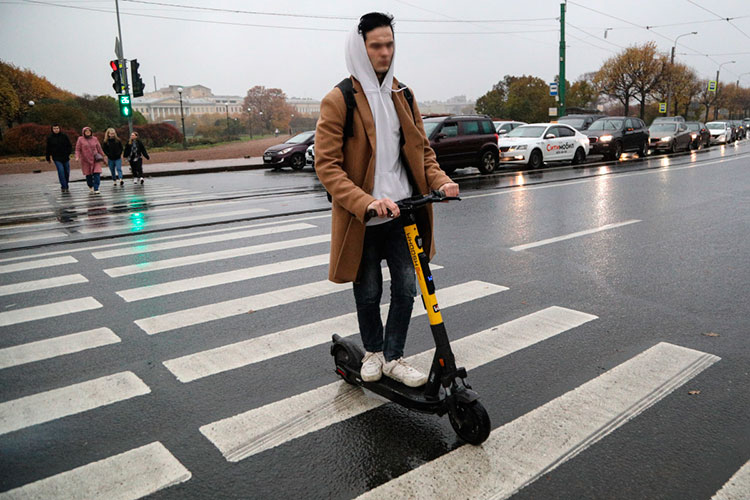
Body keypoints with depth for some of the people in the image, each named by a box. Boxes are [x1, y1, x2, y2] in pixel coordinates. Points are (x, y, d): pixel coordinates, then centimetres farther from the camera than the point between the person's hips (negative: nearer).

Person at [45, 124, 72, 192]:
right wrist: (48, 158, 12)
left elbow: (69, 146, 9)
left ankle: (65, 186, 22)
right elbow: (48, 149, 9)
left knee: (67, 172, 5)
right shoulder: (50, 138, 3)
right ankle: (64, 187, -13)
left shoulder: (64, 136, 4)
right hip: (57, 158, -2)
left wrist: (68, 153, -2)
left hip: (65, 158, 2)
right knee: (61, 171, -16)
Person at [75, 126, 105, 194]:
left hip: (95, 159, 1)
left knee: (97, 173, -13)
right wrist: (77, 157, -12)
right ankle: (90, 186, 32)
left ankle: (96, 189, -12)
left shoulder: (95, 139, 8)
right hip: (86, 160, -1)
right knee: (88, 174, 7)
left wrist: (102, 156, 16)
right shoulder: (80, 139, 2)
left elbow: (99, 148, 14)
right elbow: (77, 149, 3)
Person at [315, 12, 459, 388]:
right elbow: (326, 165, -15)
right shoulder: (338, 101, -8)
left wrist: (440, 181, -6)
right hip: (363, 218, -4)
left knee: (407, 287, 5)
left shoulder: (402, 96, 10)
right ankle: (372, 351, 36)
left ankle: (393, 358, 24)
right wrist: (366, 203, -28)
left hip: (404, 213, 4)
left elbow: (422, 149, 14)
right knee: (369, 292, 11)